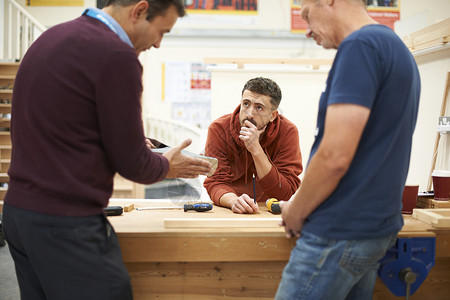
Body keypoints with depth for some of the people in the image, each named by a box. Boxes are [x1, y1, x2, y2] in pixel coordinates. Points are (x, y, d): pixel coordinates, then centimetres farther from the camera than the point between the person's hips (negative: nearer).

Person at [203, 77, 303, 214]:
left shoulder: (288, 131, -11)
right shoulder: (219, 129, -9)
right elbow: (216, 182, -12)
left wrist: (256, 150, -25)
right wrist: (233, 200, -33)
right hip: (228, 212, 1)